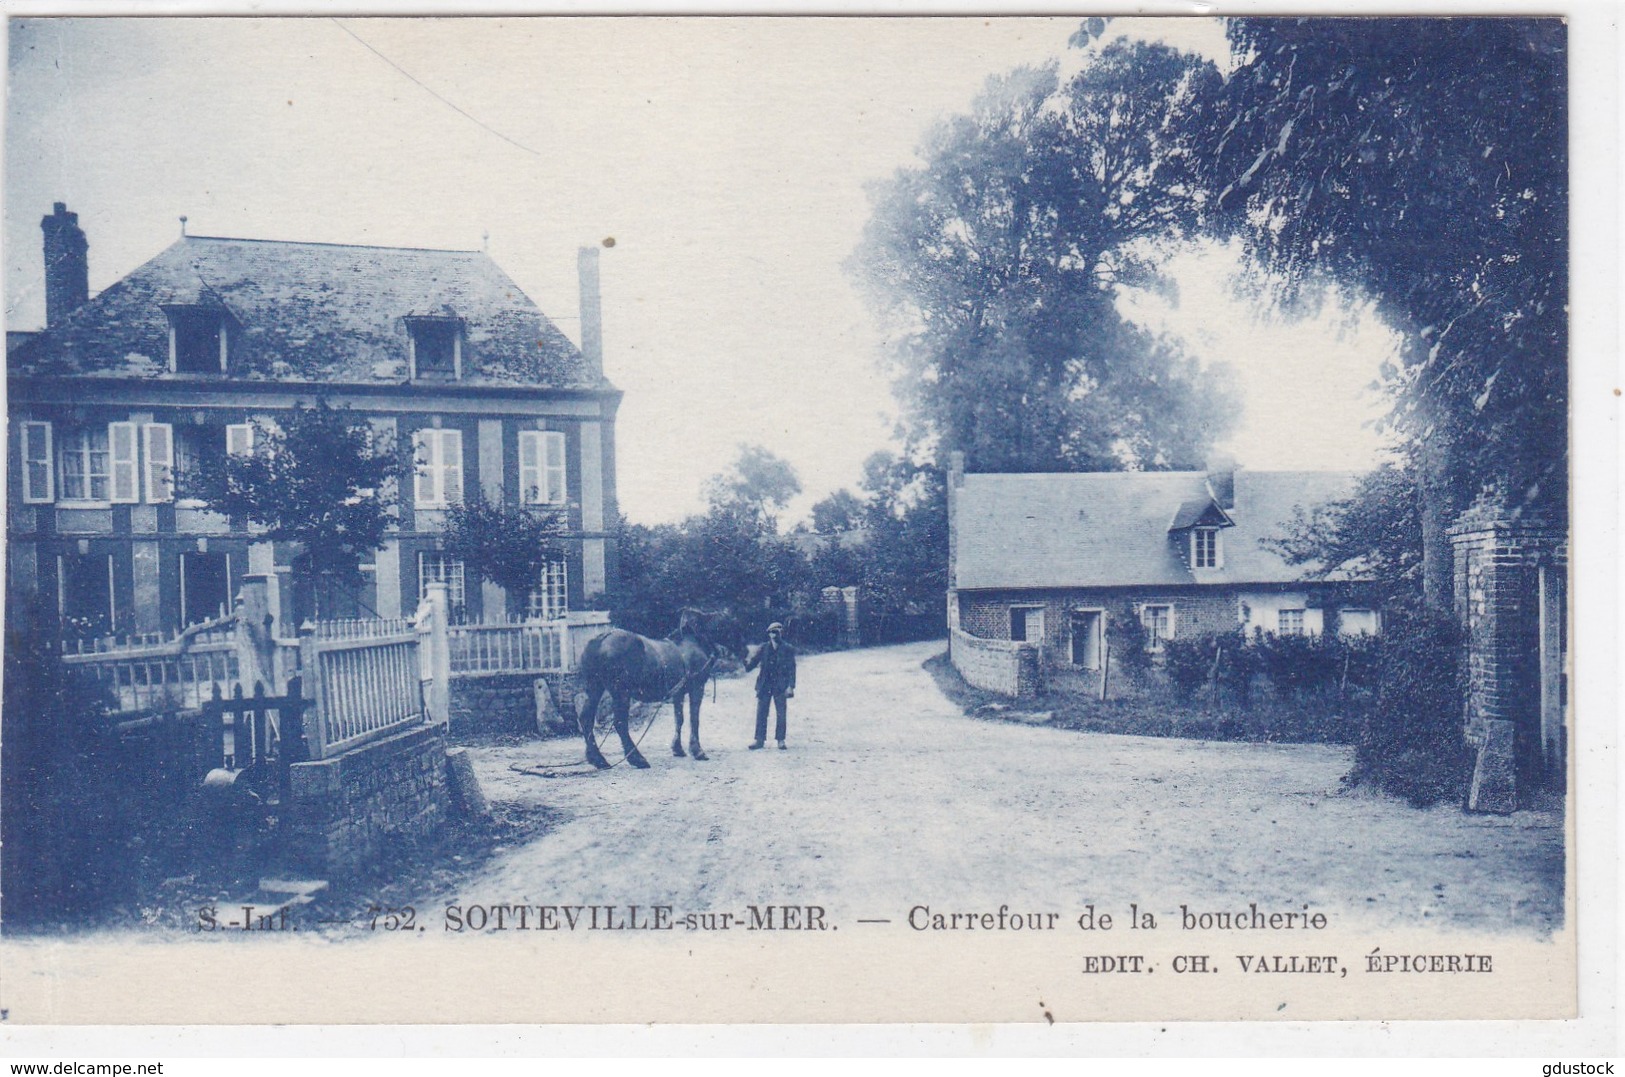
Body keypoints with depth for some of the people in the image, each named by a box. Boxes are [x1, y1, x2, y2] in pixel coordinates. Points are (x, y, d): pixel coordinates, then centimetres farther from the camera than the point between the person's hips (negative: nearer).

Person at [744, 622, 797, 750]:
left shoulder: (788, 649, 1)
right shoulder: (763, 648, 6)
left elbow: (792, 669, -2)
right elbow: (753, 662, 4)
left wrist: (790, 686, -10)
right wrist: (746, 663, -20)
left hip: (780, 686, -2)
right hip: (764, 685, 2)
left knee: (781, 714, 1)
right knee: (761, 713, 3)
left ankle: (780, 739, 10)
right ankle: (759, 739, 10)